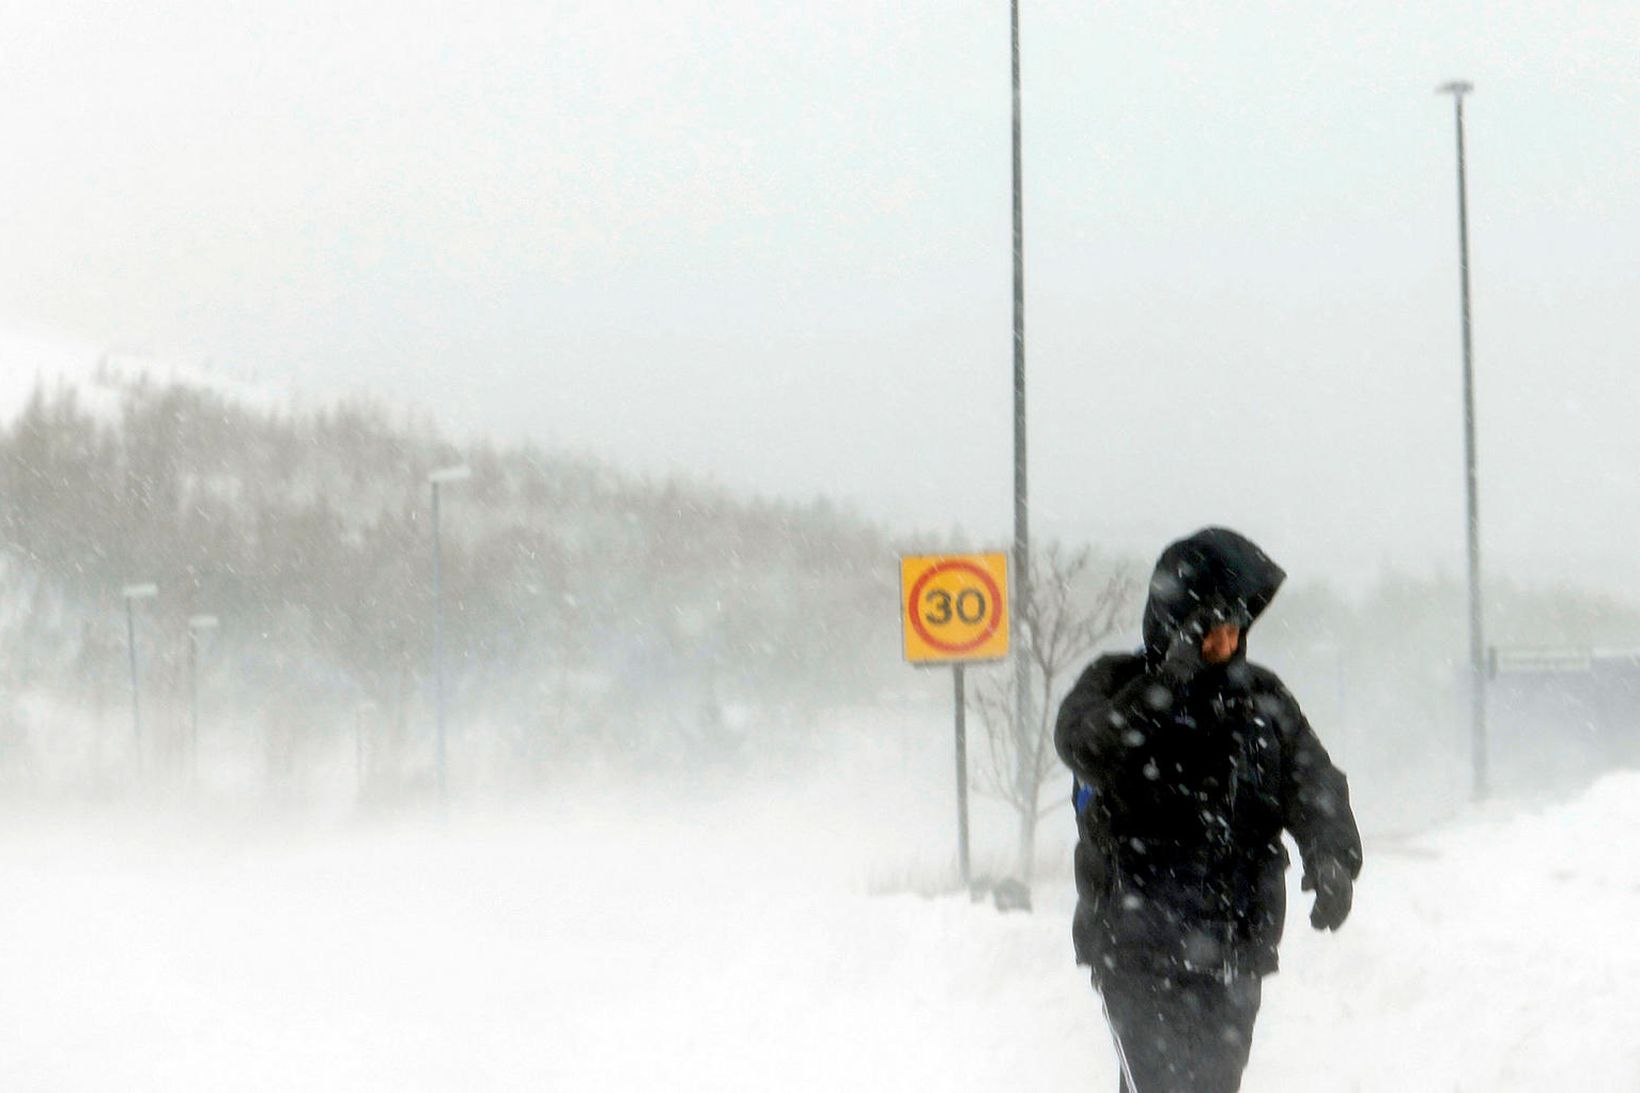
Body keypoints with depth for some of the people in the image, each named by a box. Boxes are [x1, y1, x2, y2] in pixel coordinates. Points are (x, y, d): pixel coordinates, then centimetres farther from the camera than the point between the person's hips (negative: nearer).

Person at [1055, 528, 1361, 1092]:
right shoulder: (1117, 685, 0)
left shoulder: (1262, 697, 11)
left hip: (1236, 945, 5)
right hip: (1136, 944, -4)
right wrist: (1174, 674, -26)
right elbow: (1088, 749, -19)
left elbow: (1315, 785, 7)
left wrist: (1332, 861, -13)